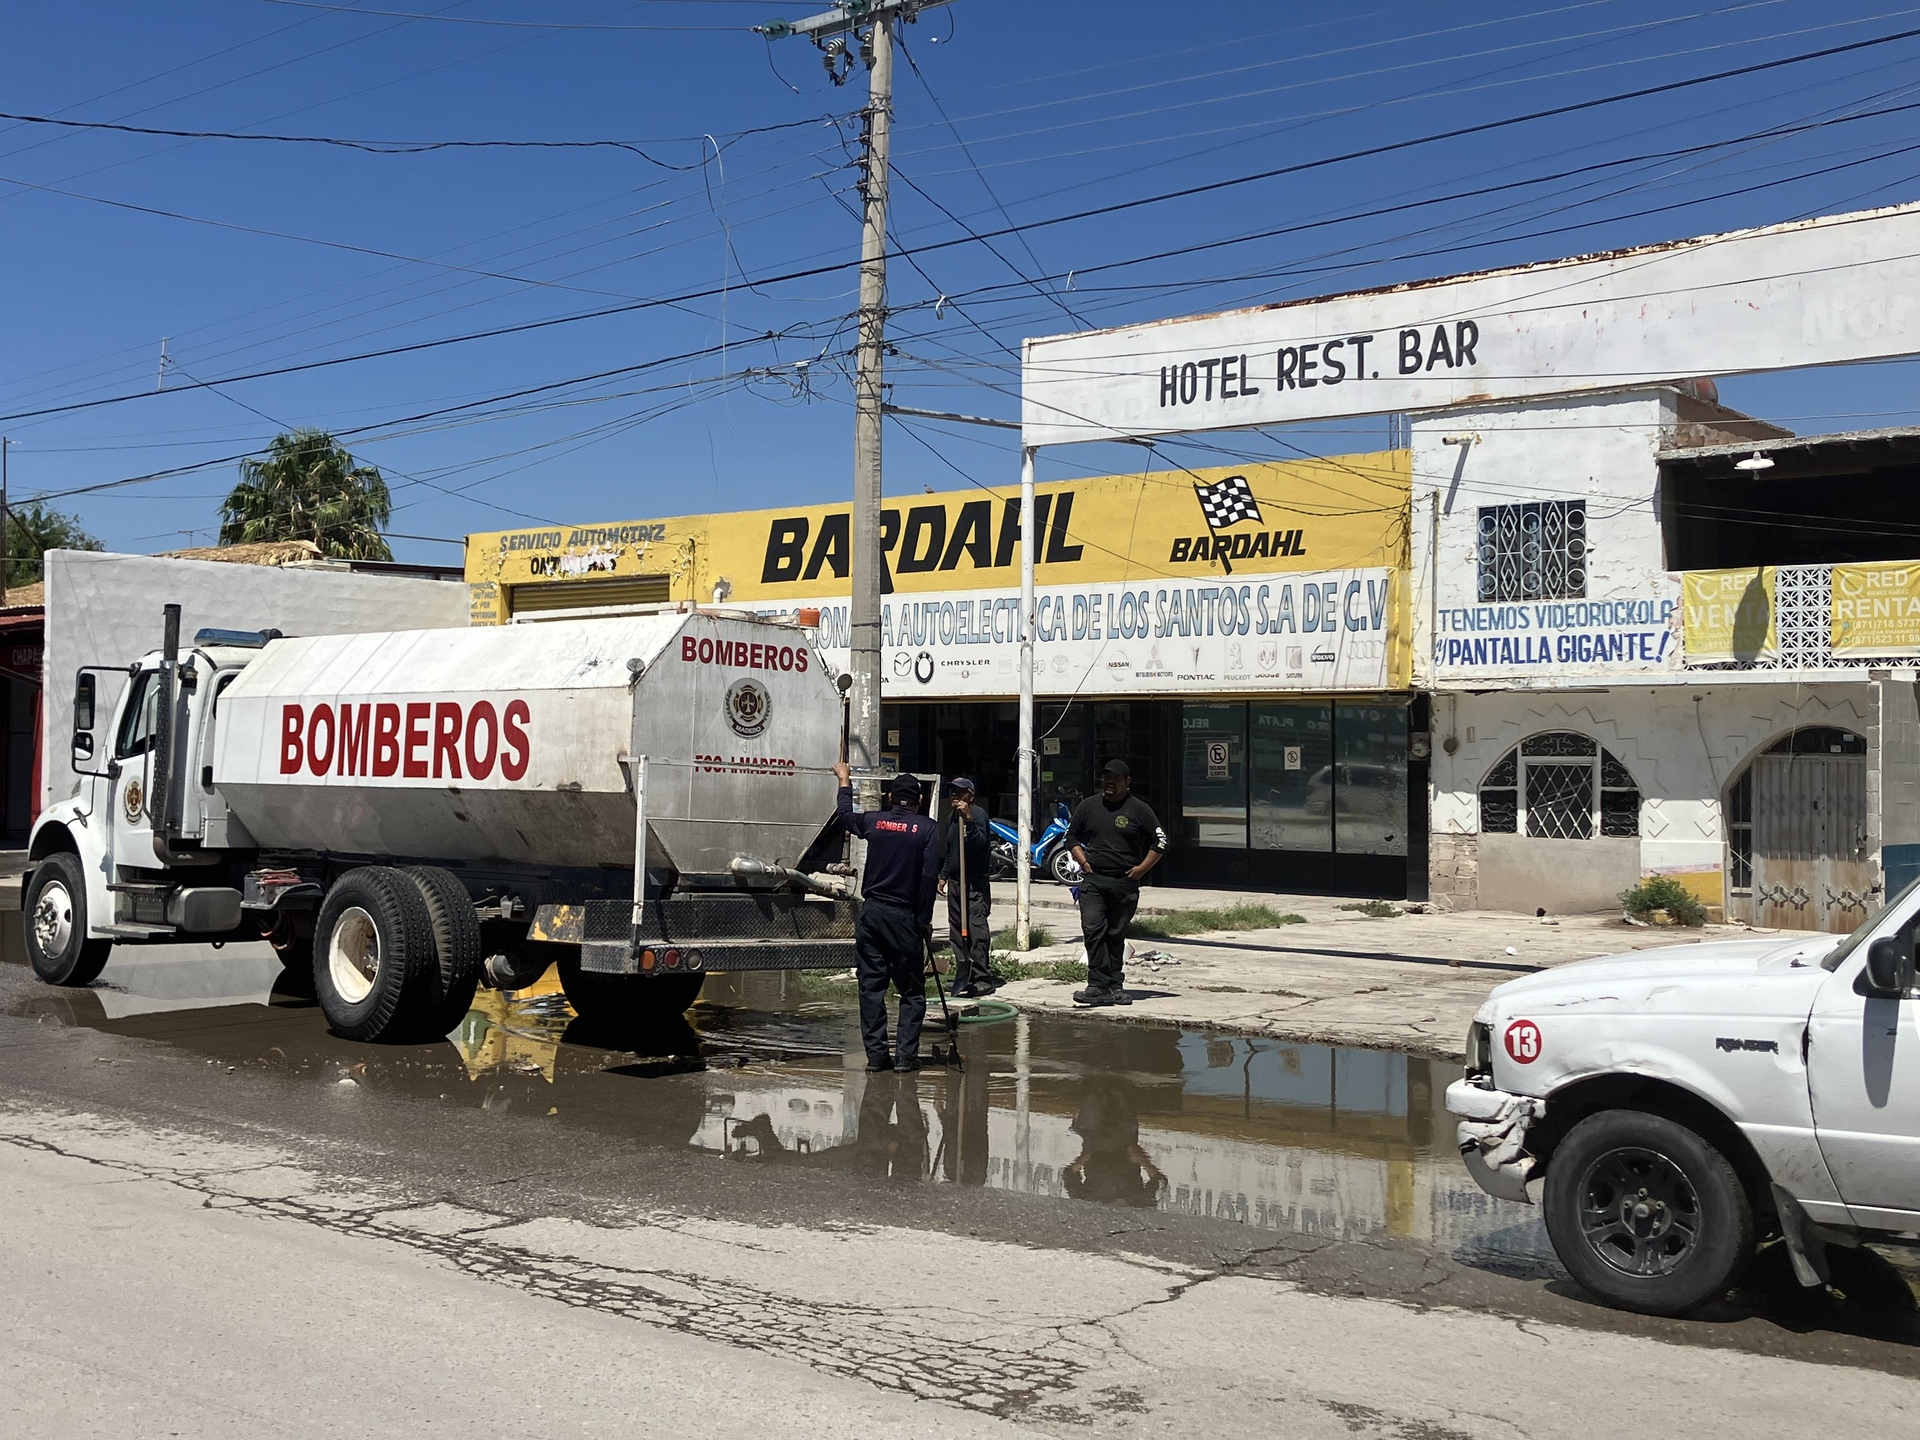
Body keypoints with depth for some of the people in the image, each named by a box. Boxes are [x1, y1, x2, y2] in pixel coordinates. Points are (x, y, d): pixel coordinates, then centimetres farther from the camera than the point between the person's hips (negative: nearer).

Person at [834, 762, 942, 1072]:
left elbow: (846, 815, 28)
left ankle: (875, 1054, 6)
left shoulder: (874, 821, 6)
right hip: (904, 917, -3)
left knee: (871, 986, 7)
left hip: (871, 913, 3)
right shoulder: (927, 827, -3)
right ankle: (905, 1055, 0)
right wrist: (925, 919, -2)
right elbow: (929, 877, -9)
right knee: (912, 990, 6)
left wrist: (844, 780, 44)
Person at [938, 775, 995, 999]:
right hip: (955, 881, 9)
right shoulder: (951, 818, 19)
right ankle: (963, 974, 16)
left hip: (976, 882, -9)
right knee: (957, 929, 10)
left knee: (977, 928, -12)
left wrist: (968, 819, -33)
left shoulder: (978, 814, -9)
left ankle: (982, 978, -13)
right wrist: (943, 875, 25)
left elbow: (980, 842, -25)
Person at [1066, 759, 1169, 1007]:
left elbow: (1160, 842, 5)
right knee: (1093, 931, -12)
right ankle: (1099, 985, -13)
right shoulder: (1089, 805, 9)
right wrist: (1083, 861, 6)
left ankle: (1115, 986, 15)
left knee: (1116, 936, 7)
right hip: (1093, 880, 1)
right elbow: (1072, 835, 20)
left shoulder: (1139, 809, 2)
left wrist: (1142, 868, -3)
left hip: (1125, 883, -1)